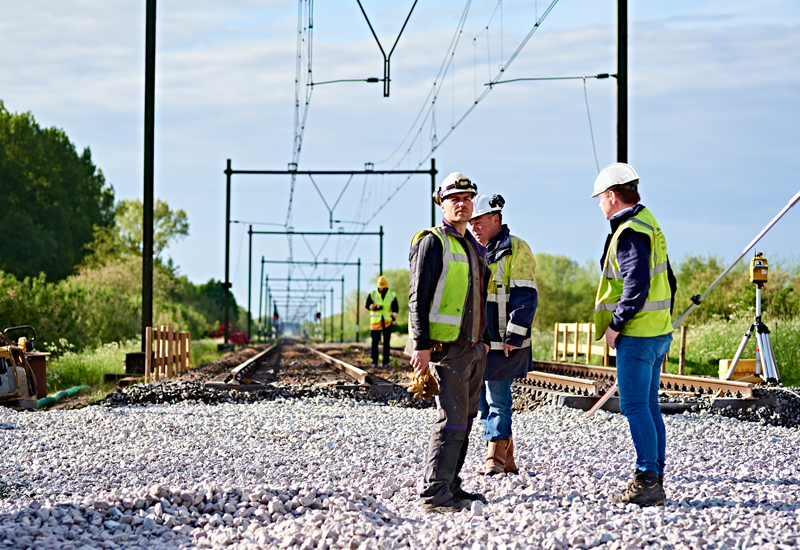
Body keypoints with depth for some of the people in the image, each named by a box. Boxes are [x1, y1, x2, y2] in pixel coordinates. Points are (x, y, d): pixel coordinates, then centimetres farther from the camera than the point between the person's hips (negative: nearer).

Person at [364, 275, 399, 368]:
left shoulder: (392, 295, 4)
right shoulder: (372, 294, 2)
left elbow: (395, 308, 9)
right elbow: (367, 305, 1)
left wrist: (393, 317, -6)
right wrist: (376, 307, -17)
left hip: (387, 322, 1)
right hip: (375, 322, -1)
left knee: (386, 342, 0)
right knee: (375, 342, -3)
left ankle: (386, 362, 5)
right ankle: (374, 362, 3)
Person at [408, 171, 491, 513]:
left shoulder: (475, 248, 19)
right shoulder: (432, 243, -7)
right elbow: (418, 297, -12)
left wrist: (485, 340, 20)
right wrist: (422, 345, -18)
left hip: (473, 348, 9)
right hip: (446, 346, -9)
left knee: (465, 419, 11)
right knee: (452, 420, -13)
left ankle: (451, 487, 17)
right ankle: (434, 493, -11)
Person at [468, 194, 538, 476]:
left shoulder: (515, 250, -7)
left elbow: (526, 297, -12)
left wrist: (514, 337, -17)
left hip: (502, 344, -8)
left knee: (497, 400, -7)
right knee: (484, 401, 9)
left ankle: (495, 459, -2)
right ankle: (507, 460, 16)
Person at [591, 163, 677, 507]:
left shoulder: (630, 233, -15)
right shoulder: (650, 226, 17)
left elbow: (636, 285, -23)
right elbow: (668, 283, 21)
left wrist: (614, 325, -15)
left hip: (637, 336, -10)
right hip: (658, 333, 10)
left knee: (635, 407, -8)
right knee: (648, 407, 12)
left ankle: (646, 481, -8)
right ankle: (655, 481, 14)